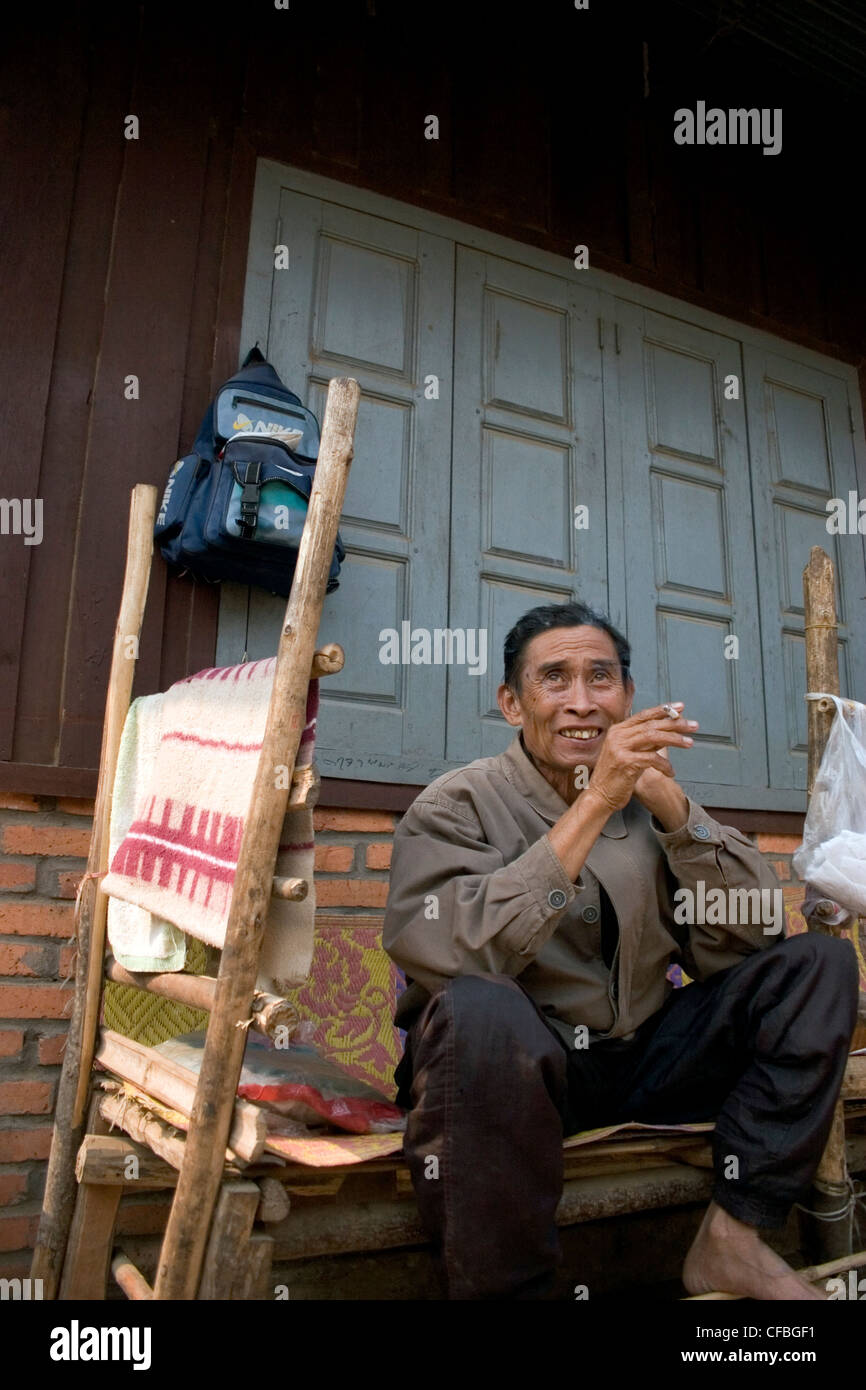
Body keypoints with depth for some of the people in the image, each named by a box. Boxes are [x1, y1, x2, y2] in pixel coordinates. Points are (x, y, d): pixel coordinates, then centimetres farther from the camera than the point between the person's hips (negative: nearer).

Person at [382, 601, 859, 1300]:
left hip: (646, 1054, 5)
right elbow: (454, 958, -28)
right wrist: (593, 805, -29)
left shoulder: (651, 798, 5)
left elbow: (742, 947, -3)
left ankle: (733, 1240, -5)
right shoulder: (459, 803, -9)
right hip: (519, 1064, -5)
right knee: (476, 1010, -37)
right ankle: (503, 1287, -15)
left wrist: (671, 805, -17)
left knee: (821, 961, -5)